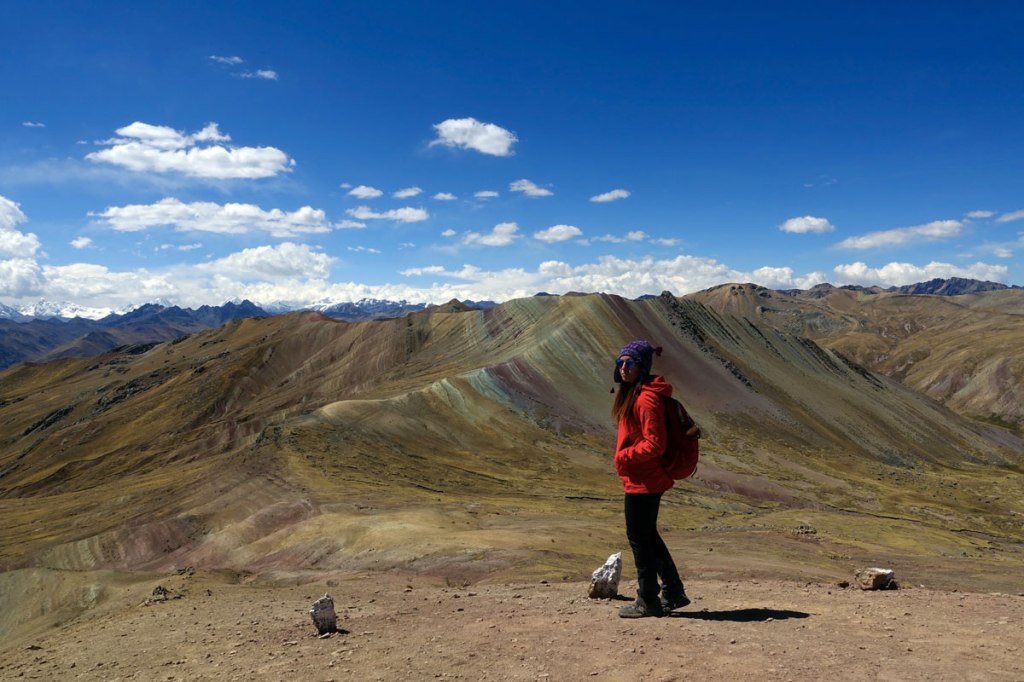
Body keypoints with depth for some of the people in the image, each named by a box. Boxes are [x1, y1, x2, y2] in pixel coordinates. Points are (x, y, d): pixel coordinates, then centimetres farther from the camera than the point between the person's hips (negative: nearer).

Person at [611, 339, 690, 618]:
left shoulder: (647, 398, -20)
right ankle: (673, 592, 31)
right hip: (644, 479, 10)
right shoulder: (632, 394, 12)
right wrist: (625, 458, 11)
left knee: (639, 537, 2)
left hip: (642, 481, -10)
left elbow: (655, 444, -23)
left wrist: (624, 457, -16)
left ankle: (648, 601, 16)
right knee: (648, 535, 19)